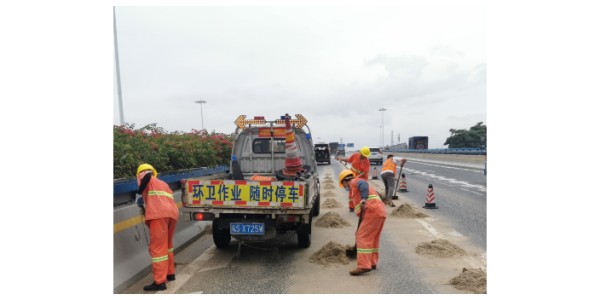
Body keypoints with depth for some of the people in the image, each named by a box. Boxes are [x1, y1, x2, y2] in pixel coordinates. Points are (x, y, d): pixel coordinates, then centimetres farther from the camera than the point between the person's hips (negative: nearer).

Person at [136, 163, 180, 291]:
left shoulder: (148, 180, 12)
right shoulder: (163, 184, 31)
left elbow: (147, 175, -11)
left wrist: (140, 190, 3)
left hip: (159, 214, -8)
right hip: (172, 213, 8)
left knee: (157, 248, -4)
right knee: (167, 245, 23)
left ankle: (160, 282, -3)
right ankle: (170, 273, 32)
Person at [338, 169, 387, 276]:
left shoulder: (354, 182, 5)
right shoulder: (357, 183, 31)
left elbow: (363, 184, -19)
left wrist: (364, 199, -30)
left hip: (372, 212, -10)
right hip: (381, 212, 10)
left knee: (362, 237, -10)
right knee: (373, 238, 18)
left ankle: (364, 265, -14)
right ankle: (372, 262, 24)